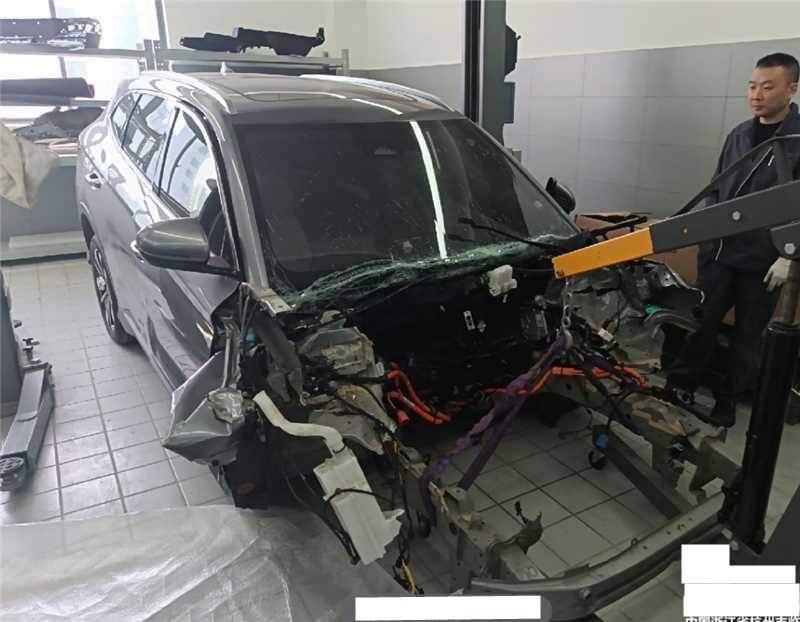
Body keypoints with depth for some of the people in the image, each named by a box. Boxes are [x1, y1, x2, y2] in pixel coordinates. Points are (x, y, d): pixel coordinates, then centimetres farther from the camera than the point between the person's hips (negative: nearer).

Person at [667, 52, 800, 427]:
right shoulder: (739, 135, 9)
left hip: (763, 260, -4)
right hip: (718, 251, 4)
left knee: (749, 334, 8)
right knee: (701, 322, 9)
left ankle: (728, 400, 21)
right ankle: (680, 386, 22)